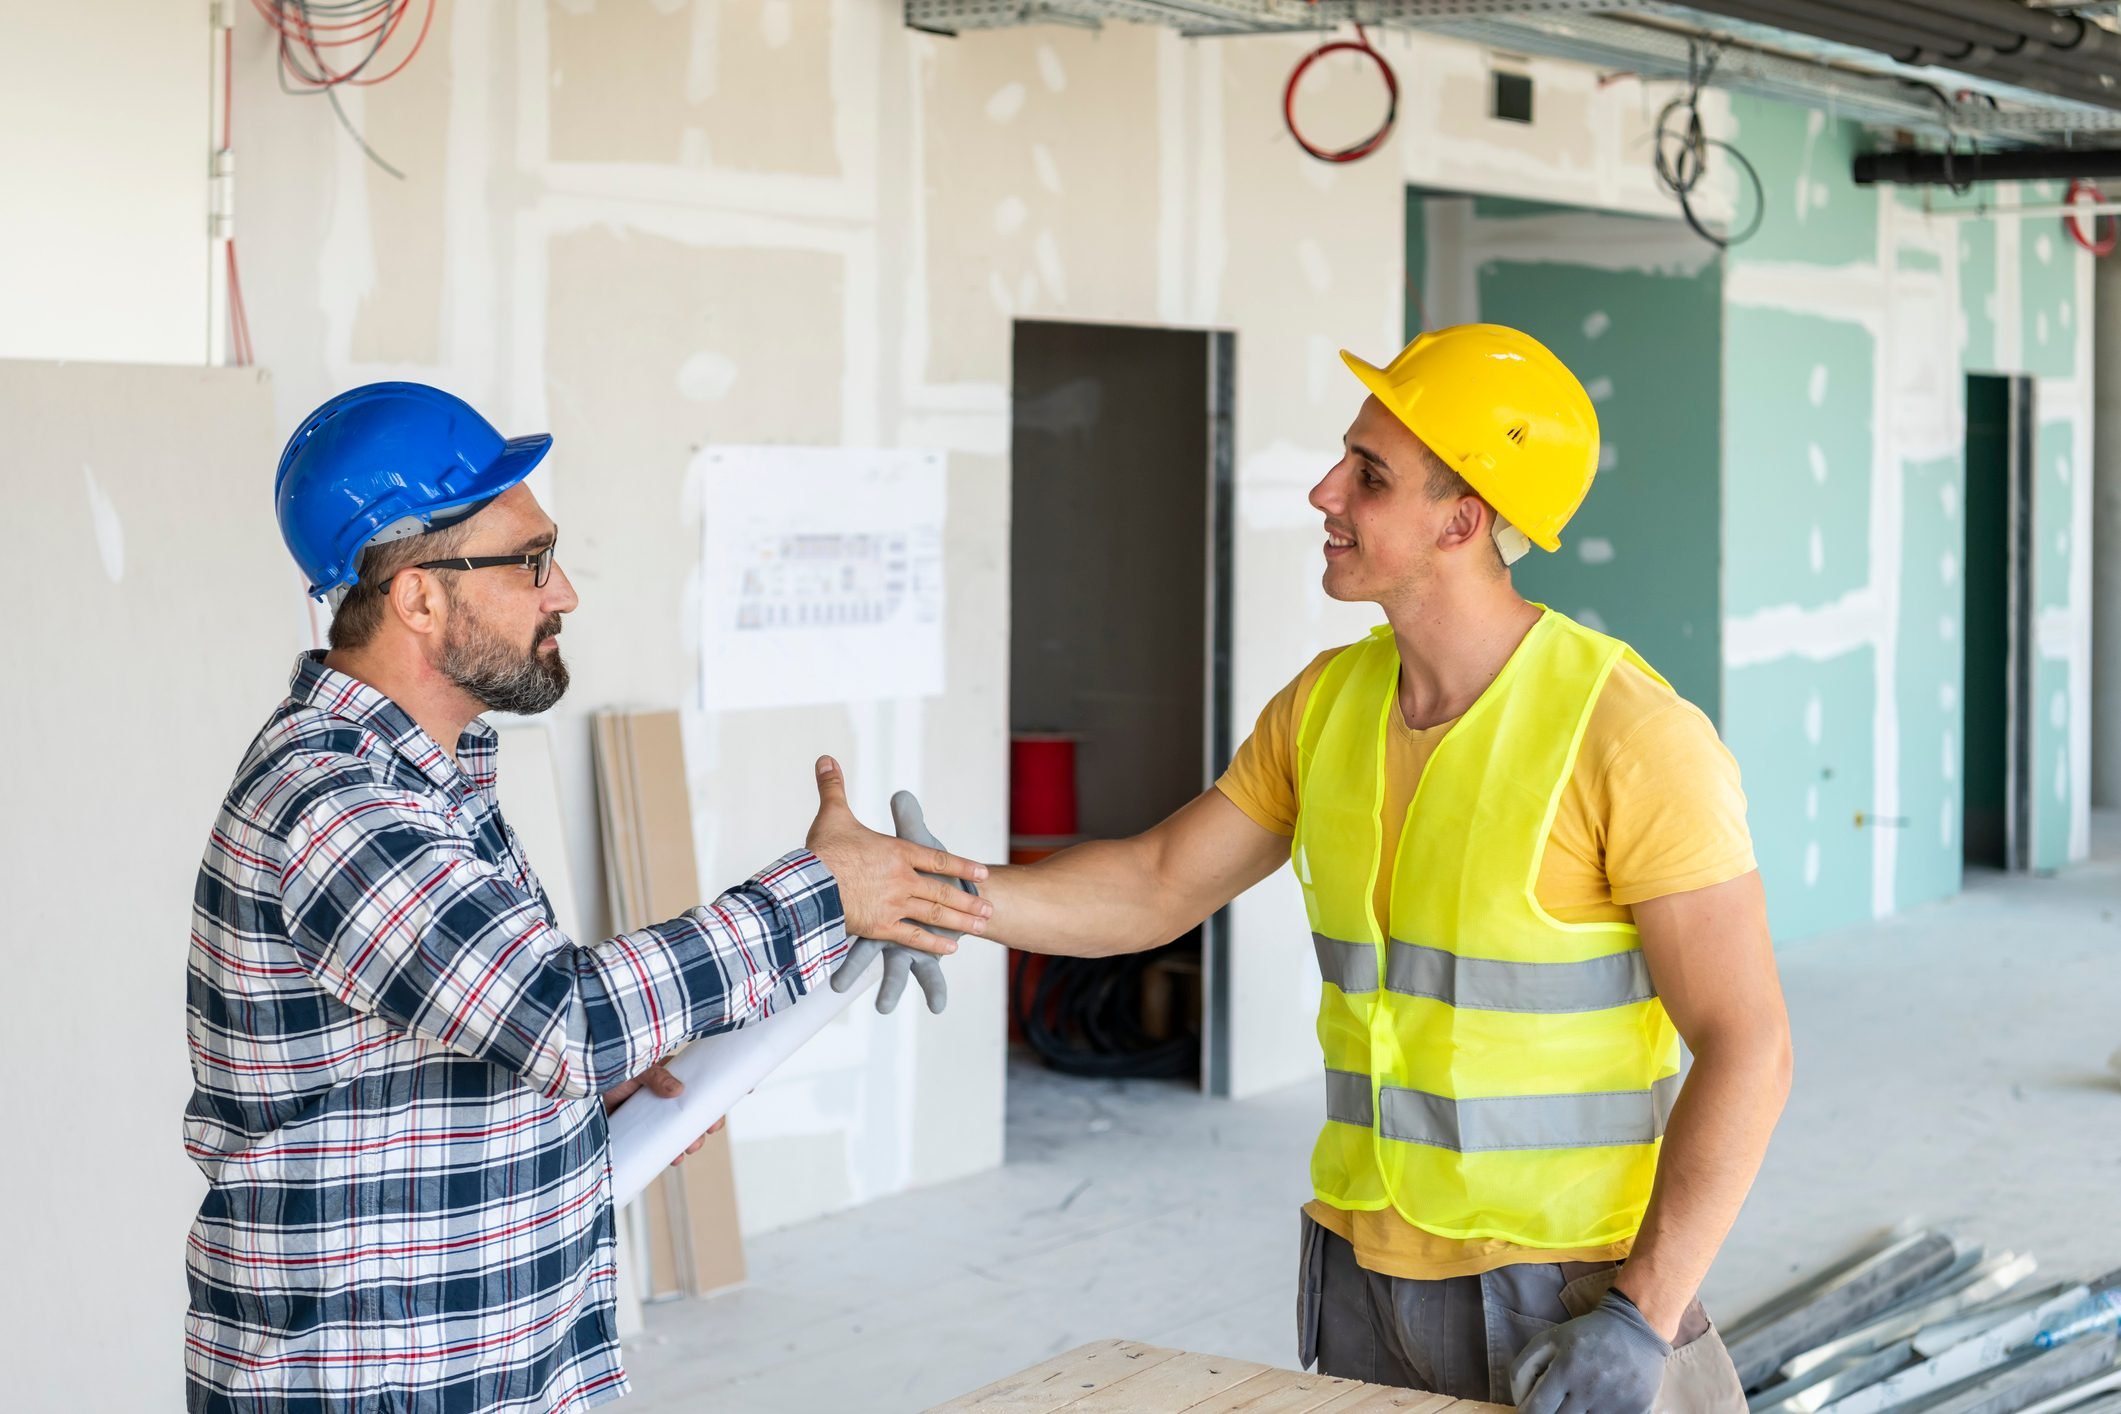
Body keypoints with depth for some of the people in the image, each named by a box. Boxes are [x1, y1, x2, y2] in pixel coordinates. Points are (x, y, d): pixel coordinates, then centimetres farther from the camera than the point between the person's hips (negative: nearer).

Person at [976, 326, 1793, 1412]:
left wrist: (1642, 1320, -24)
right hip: (1365, 1271, 6)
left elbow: (1746, 1046, -18)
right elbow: (1154, 891, 9)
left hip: (1562, 1294, -6)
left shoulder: (1629, 735, -19)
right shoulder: (1328, 705, 1)